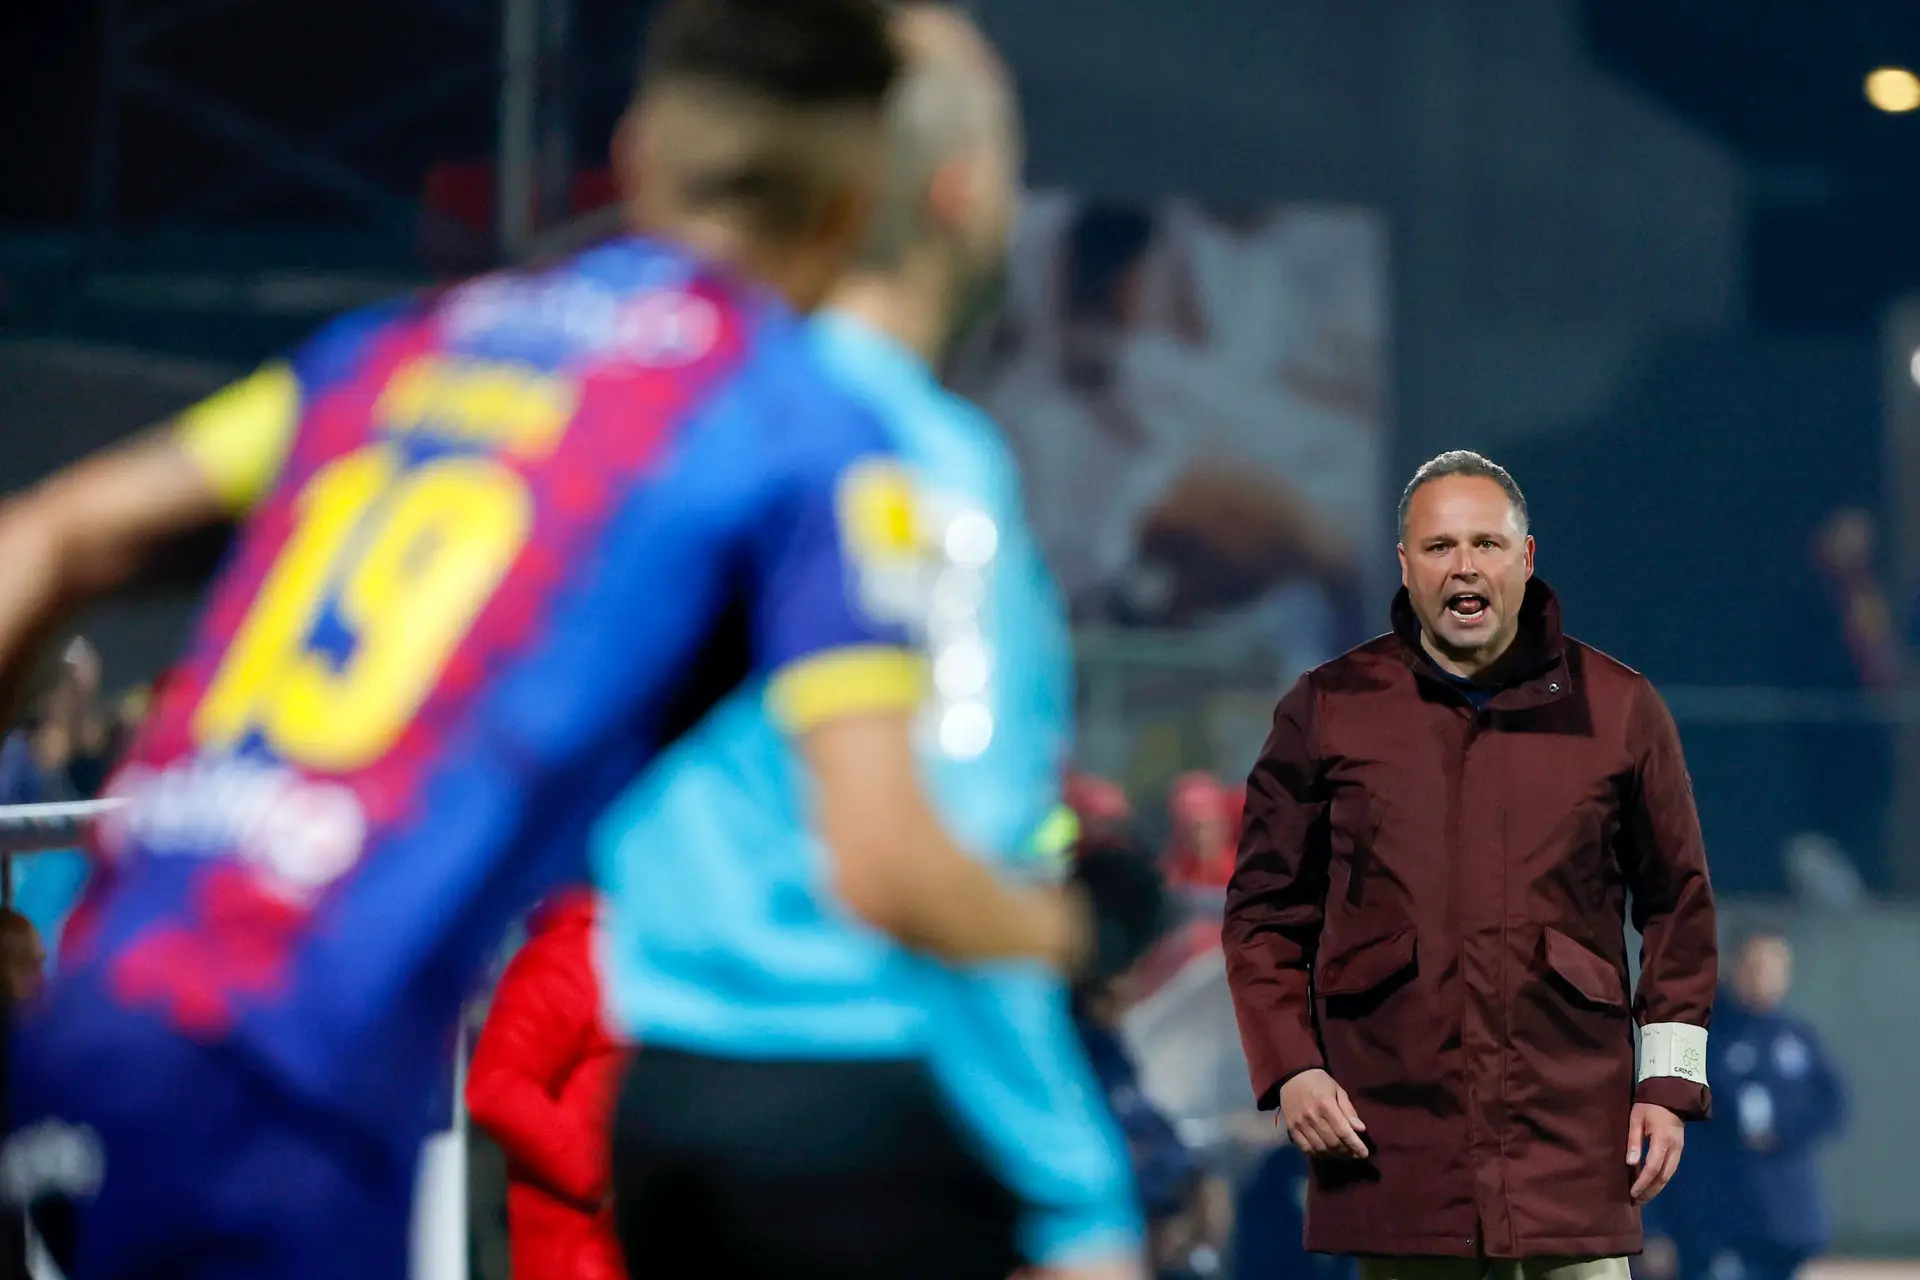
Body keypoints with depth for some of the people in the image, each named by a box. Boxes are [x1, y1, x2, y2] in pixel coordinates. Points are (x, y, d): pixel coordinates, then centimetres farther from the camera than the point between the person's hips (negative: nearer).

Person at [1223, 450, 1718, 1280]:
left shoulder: (1620, 711, 7)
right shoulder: (1327, 712, 7)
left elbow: (1678, 905, 12)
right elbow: (1264, 911, 10)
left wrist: (1670, 1083, 6)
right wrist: (1290, 1071, -1)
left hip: (1570, 1137, 0)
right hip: (1391, 1134, 1)